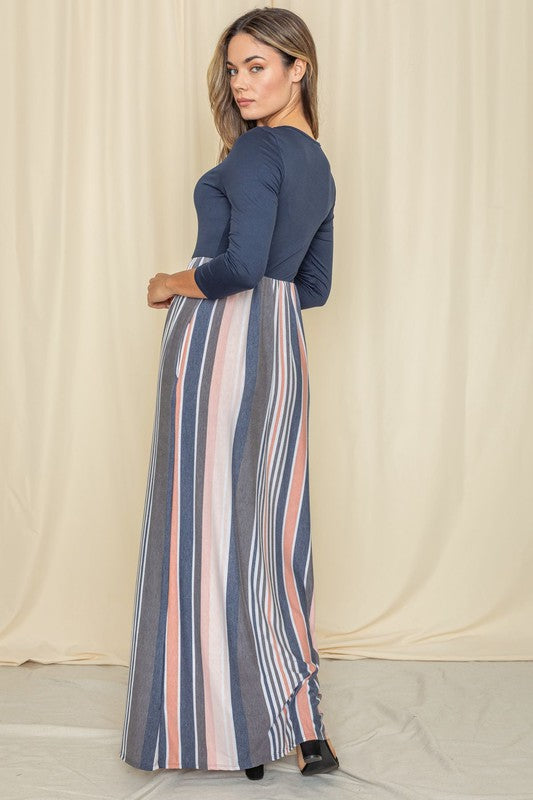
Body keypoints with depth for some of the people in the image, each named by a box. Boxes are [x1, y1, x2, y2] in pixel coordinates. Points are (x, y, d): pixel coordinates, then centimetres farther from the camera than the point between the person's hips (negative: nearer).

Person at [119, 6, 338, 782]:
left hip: (223, 339, -9)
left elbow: (241, 264, -22)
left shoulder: (256, 149, -10)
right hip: (280, 345, 9)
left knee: (208, 520, -1)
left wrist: (174, 284, -6)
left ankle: (232, 727, 9)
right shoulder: (319, 163, 17)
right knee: (273, 525, 10)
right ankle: (301, 726, 15)